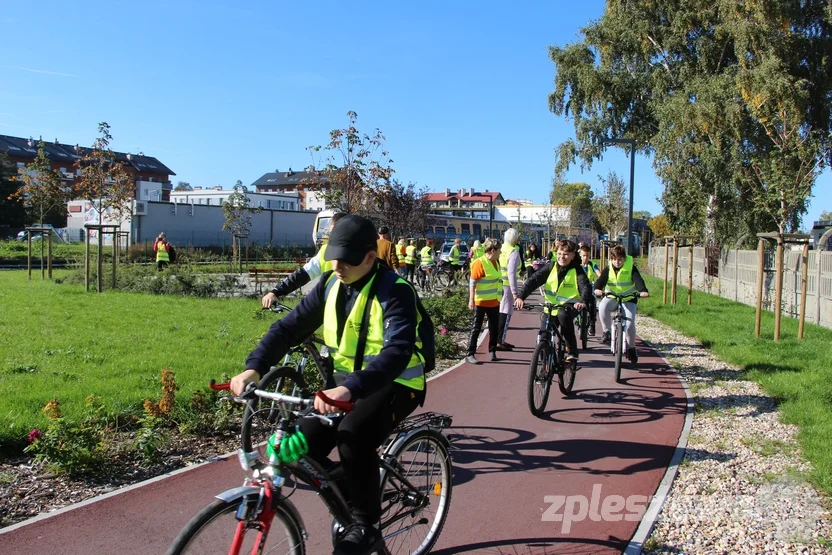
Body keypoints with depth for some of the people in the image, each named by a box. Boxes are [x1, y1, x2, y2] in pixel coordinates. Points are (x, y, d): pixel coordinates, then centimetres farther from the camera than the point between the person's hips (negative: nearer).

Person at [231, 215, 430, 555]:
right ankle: (346, 493, 18)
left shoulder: (394, 292, -22)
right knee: (304, 444, -12)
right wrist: (254, 367, -20)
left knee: (353, 436, -32)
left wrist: (350, 388, -51)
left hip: (395, 383, -6)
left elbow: (398, 351, -36)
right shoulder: (331, 284, -3)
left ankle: (366, 525, -9)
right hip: (347, 380, 6)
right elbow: (290, 327, -4)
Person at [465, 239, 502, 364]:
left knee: (494, 328, 12)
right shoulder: (480, 263, -16)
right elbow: (472, 283, -17)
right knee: (476, 328, -3)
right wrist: (471, 300, -23)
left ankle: (492, 351, 25)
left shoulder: (495, 262, 10)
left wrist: (499, 297, 24)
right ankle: (470, 355, 0)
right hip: (481, 302, -8)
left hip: (494, 302, 8)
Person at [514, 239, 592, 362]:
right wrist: (521, 296, -28)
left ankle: (572, 352, -23)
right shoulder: (551, 267, -3)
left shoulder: (577, 270, -8)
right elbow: (533, 280, -12)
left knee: (563, 315, -36)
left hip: (569, 307, -3)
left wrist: (583, 301, -45)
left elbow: (586, 286, -22)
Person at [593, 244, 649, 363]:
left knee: (630, 323, -16)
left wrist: (643, 291, -49)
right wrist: (597, 289, -46)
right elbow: (601, 280, -22)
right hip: (612, 296, 1)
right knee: (603, 307, -34)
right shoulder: (608, 269, -8)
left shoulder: (631, 268, -13)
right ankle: (606, 331, -11)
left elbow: (638, 280, -27)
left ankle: (631, 348, 8)